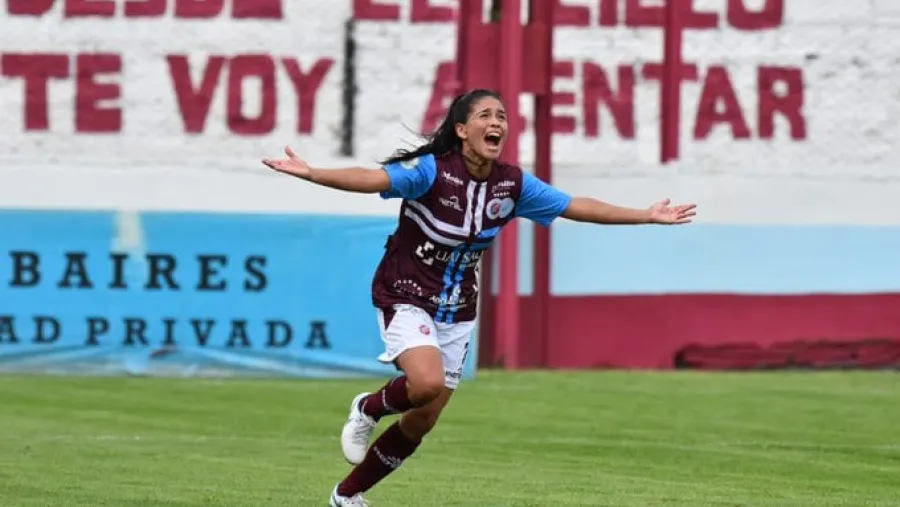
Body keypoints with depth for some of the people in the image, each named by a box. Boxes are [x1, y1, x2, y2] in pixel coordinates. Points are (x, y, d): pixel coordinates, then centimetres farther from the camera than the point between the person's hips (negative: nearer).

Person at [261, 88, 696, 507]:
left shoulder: (513, 184, -3)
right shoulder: (431, 170, -20)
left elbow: (577, 207, 6)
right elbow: (373, 179, -35)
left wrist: (647, 216, 8)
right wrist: (311, 174, -52)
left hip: (456, 312, 6)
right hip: (407, 299, -6)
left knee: (420, 423, 6)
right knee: (428, 384, -32)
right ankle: (368, 409, 2)